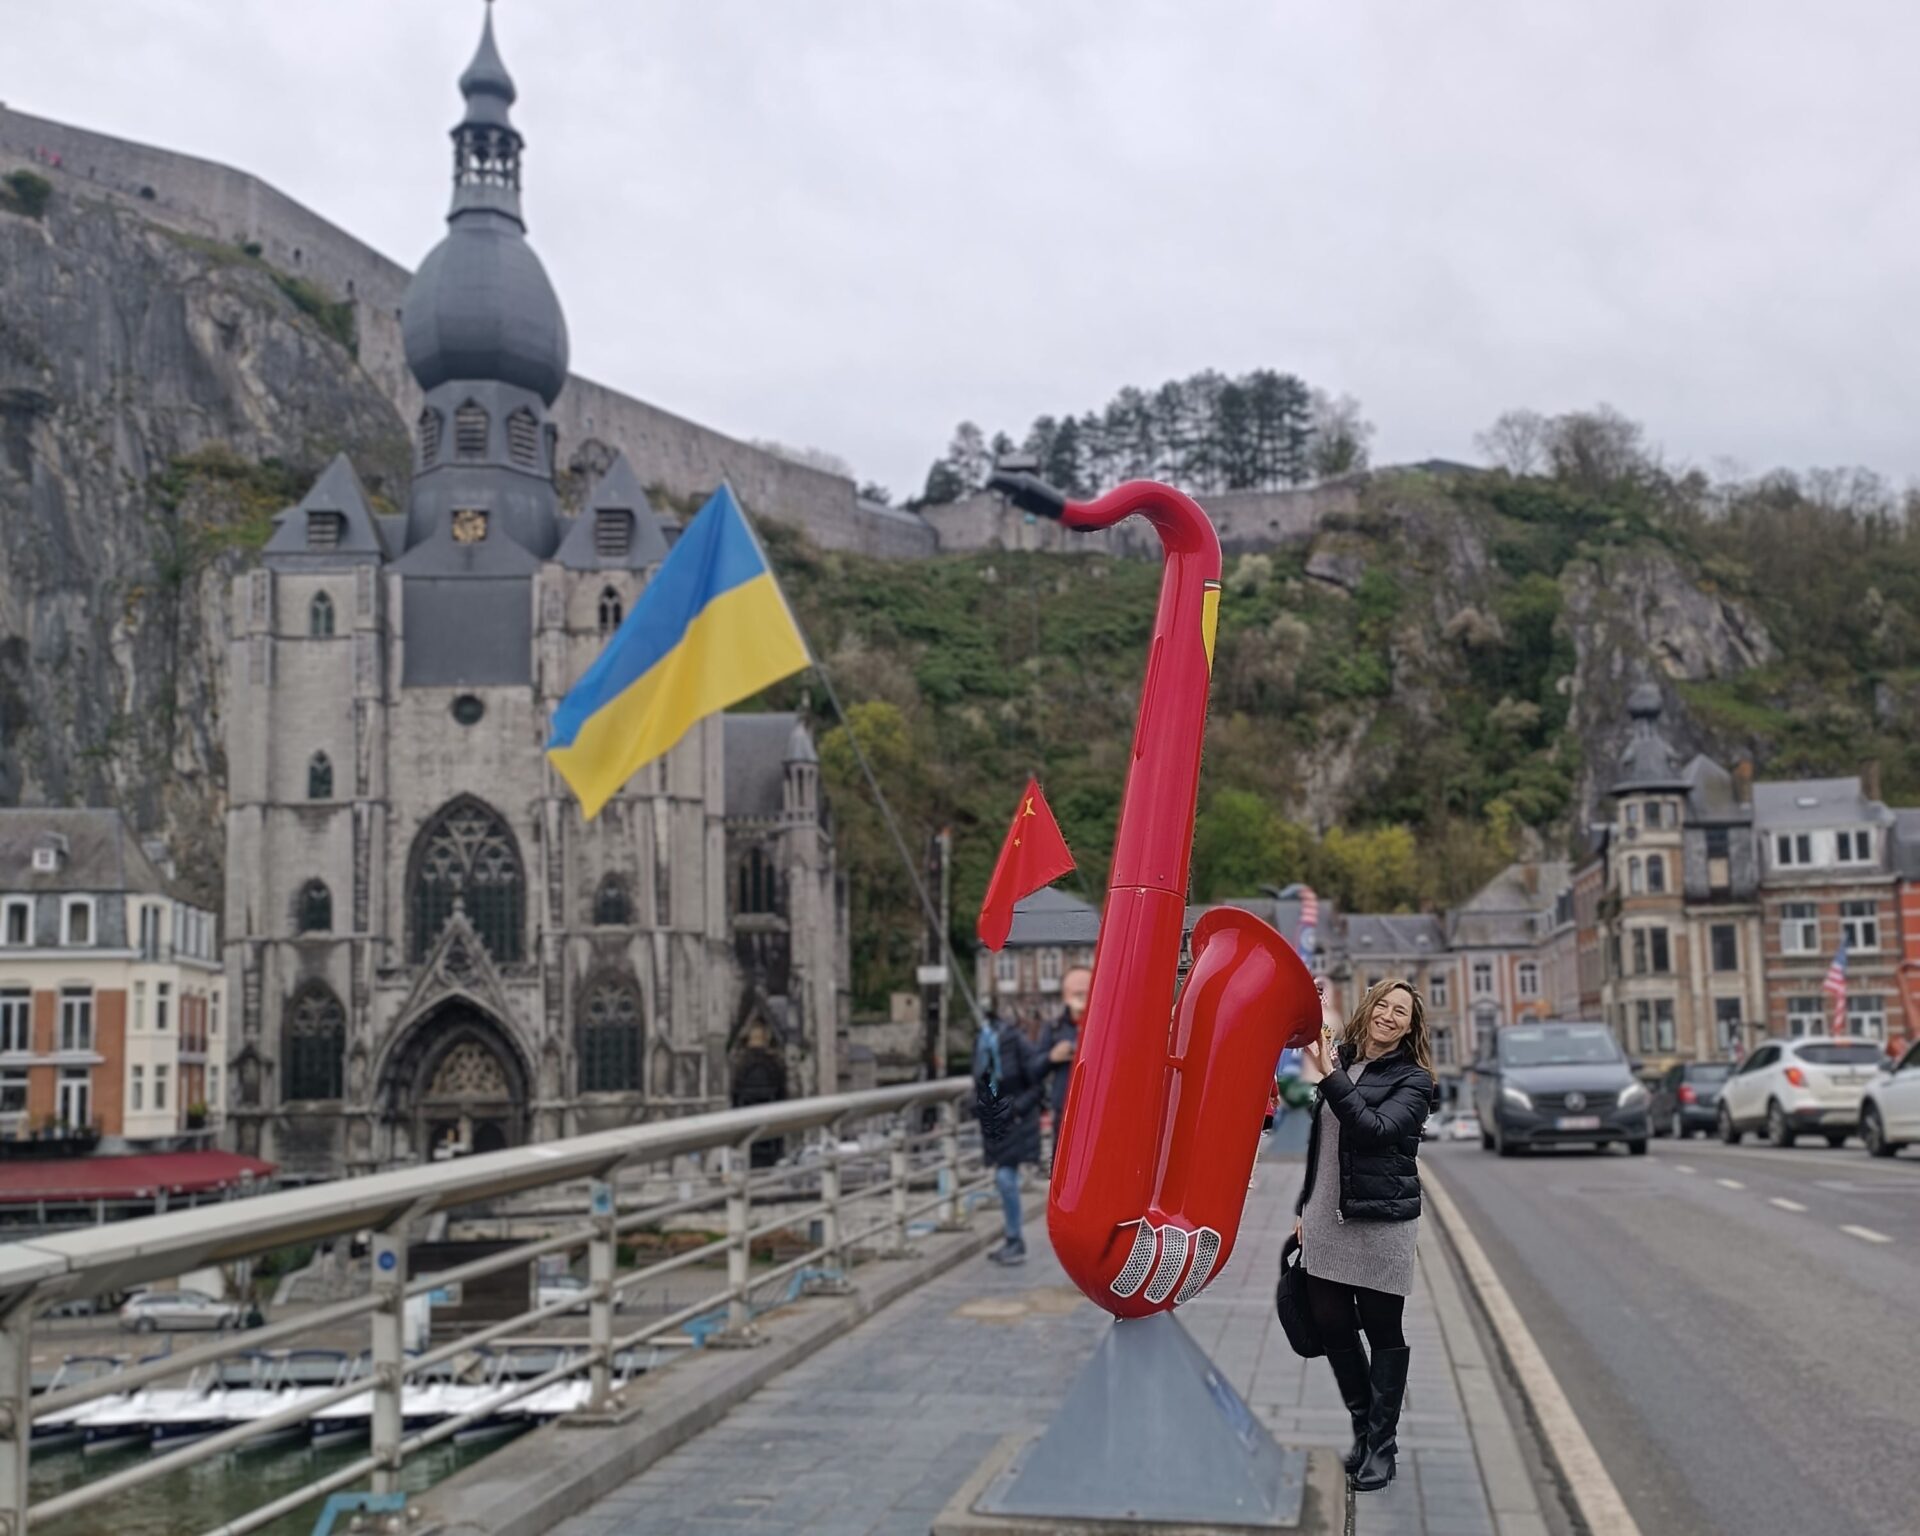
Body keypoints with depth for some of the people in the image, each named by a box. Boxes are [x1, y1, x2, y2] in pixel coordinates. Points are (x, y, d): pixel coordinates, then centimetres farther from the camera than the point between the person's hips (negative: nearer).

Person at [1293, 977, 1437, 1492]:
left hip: (1380, 1222, -5)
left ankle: (1381, 1445, 15)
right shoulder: (1341, 1058, 9)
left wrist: (1329, 1076, -23)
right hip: (1325, 1220, 5)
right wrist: (1305, 1207, 19)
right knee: (1331, 1326, 10)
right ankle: (1363, 1426, 28)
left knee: (1383, 1333, 5)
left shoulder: (1412, 1080, -3)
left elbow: (1375, 1129, -21)